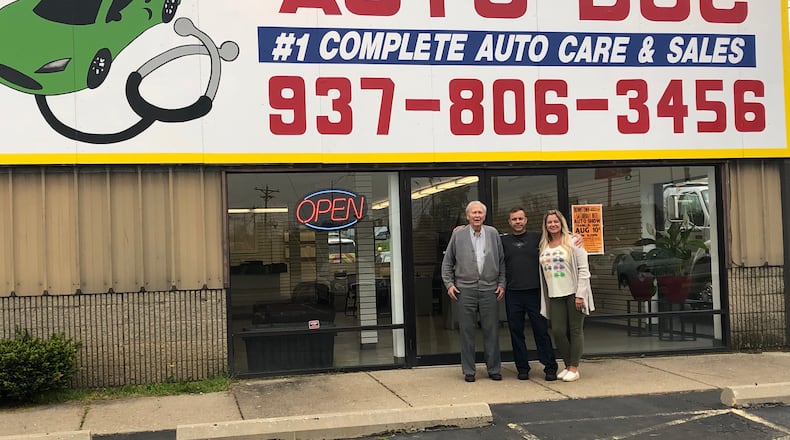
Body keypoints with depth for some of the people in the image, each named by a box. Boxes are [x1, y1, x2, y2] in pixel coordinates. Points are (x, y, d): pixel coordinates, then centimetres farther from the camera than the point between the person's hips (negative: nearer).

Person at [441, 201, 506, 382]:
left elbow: (501, 261, 12)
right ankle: (468, 371, 12)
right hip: (465, 290, -1)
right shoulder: (458, 235, 4)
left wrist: (501, 283, 5)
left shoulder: (493, 233, 8)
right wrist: (449, 283, 1)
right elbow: (447, 262, 10)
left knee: (491, 331, 4)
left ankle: (494, 369, 15)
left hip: (489, 289, 1)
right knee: (467, 332, 3)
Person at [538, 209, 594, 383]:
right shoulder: (543, 247, 11)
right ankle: (567, 365, 13)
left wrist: (580, 295, -13)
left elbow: (583, 269, -6)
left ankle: (574, 368, 7)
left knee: (575, 330, 0)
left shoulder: (572, 242, -3)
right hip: (555, 296, 4)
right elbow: (543, 273, 14)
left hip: (573, 294, -4)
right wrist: (544, 300, 8)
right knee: (558, 331, -2)